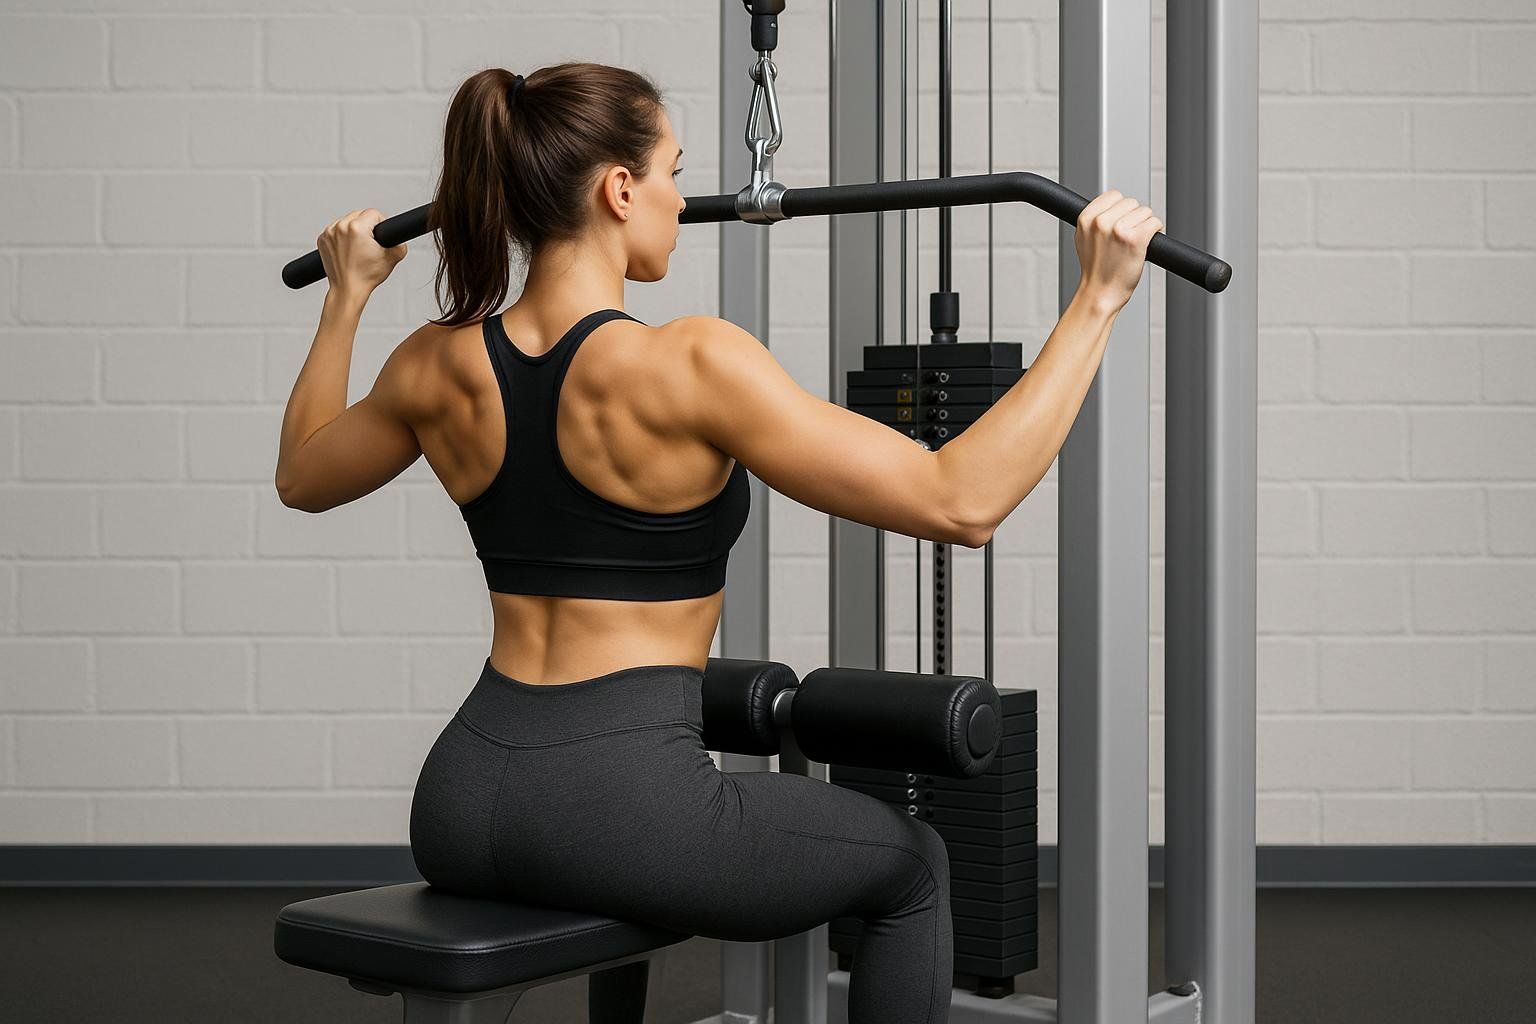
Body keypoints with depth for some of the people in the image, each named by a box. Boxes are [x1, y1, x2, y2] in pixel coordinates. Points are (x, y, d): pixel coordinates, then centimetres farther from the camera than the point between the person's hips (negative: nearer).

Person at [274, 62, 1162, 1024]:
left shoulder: (440, 365, 1)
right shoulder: (687, 365, -18)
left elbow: (302, 475, 23)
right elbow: (962, 501, -20)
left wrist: (346, 295, 30)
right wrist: (1096, 299, -14)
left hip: (460, 800, 7)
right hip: (616, 807, -7)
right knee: (911, 865, 20)